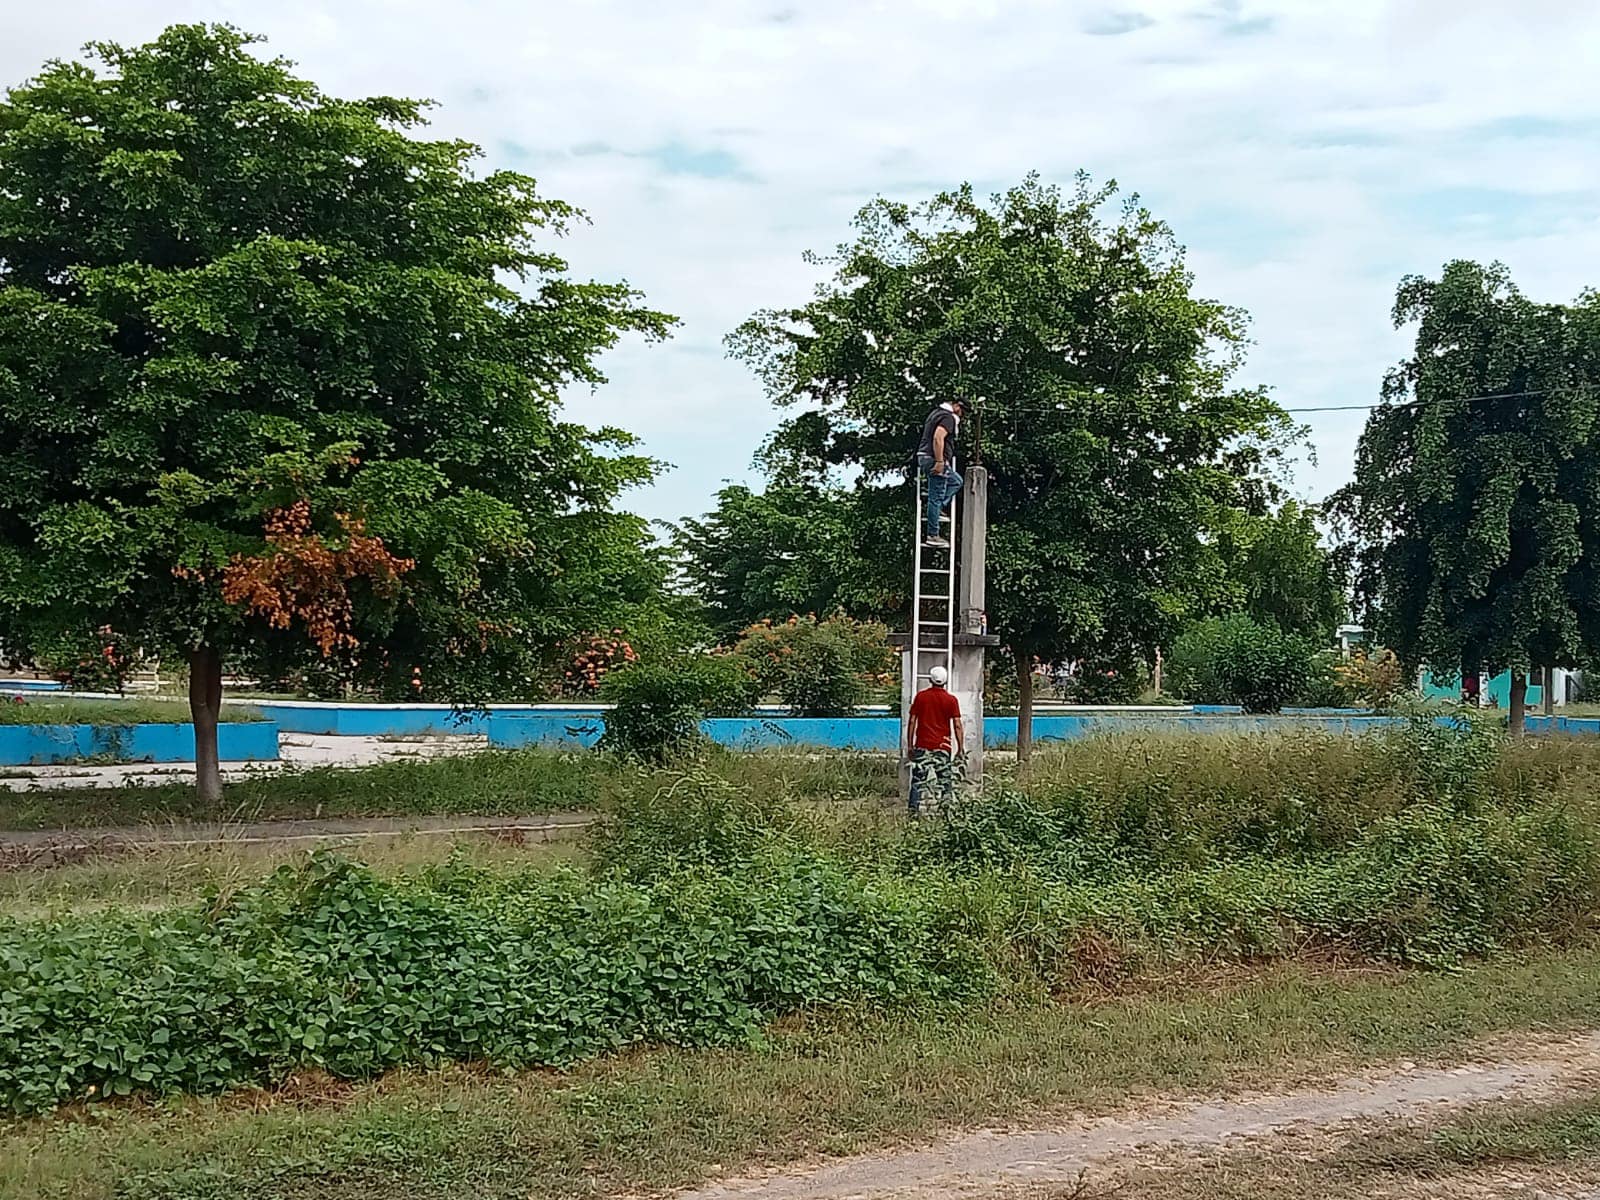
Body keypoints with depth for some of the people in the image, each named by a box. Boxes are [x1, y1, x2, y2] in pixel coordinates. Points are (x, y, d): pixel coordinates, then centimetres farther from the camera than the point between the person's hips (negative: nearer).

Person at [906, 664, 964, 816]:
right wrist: (961, 748, 0)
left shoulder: (920, 696, 1)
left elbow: (912, 722, 2)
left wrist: (909, 745, 8)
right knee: (945, 780, 7)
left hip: (922, 746, 1)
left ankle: (914, 810, -1)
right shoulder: (951, 700, -3)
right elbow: (957, 726, -5)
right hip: (942, 746, -1)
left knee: (918, 779, 5)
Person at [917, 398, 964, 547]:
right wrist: (939, 462, -27)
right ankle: (932, 535, -4)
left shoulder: (936, 413, 20)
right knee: (936, 497, -6)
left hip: (924, 457, 10)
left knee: (956, 481, 24)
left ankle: (936, 509, 13)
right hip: (935, 460, -10)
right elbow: (938, 437, -26)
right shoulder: (948, 417, -12)